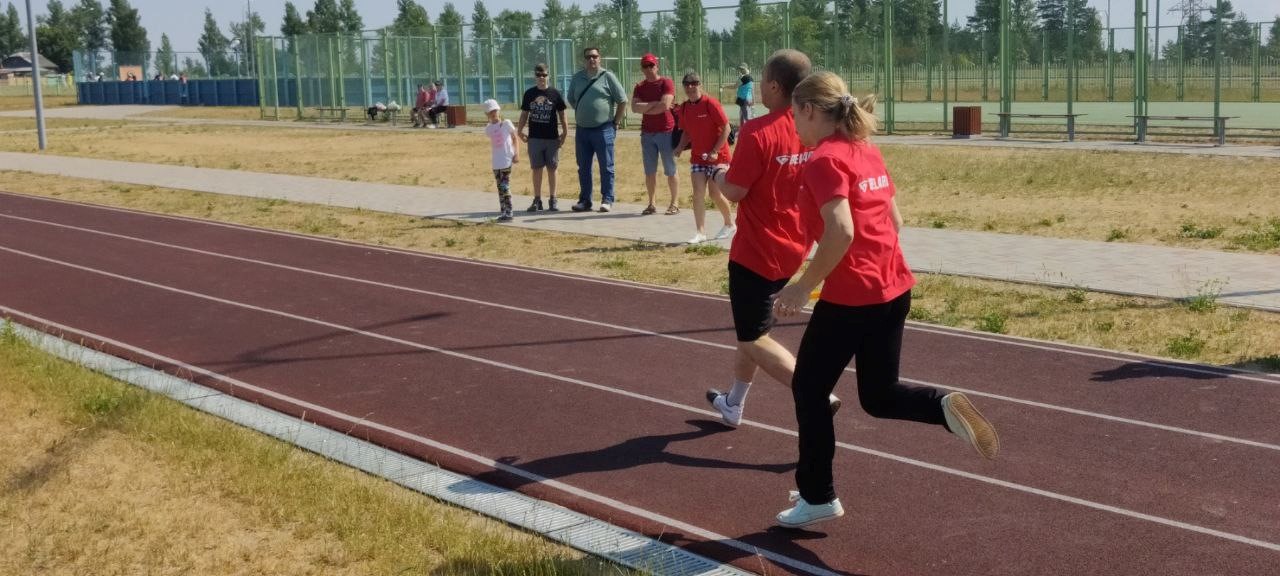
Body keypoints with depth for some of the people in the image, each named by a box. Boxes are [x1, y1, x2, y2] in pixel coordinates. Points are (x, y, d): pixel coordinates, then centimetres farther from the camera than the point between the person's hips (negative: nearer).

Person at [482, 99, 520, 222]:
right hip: (496, 162, 5)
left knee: (505, 187, -11)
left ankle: (508, 213, -9)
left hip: (507, 160, -5)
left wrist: (516, 153, -9)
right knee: (500, 188, 10)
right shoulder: (488, 128, 9)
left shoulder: (506, 123, -3)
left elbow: (515, 139, 0)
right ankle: (503, 212, 17)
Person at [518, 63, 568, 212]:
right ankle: (537, 200, 11)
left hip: (552, 138, -1)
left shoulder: (555, 93, 0)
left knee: (552, 169, 3)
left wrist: (565, 133, -1)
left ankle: (552, 200, 10)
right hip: (534, 138, 1)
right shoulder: (529, 94, 5)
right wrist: (519, 131, 2)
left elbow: (562, 114, 4)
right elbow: (524, 114, 11)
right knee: (536, 169, 5)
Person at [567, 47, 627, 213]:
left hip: (603, 129, -4)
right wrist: (582, 115, 14)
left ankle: (607, 200, 7)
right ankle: (584, 200, 17)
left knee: (606, 167, 0)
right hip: (582, 130, 4)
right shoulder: (577, 78, 9)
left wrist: (616, 122, -2)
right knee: (583, 168, 9)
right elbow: (571, 100, 21)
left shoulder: (607, 77, -3)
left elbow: (622, 100, -2)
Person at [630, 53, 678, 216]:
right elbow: (634, 107, -4)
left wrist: (644, 108, -5)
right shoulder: (639, 87, 10)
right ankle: (651, 204, 13)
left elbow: (665, 105, -17)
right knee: (649, 171, 7)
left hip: (666, 131, -5)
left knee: (670, 170, 0)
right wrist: (654, 104, -14)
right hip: (647, 133, 5)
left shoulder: (666, 83, -5)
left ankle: (675, 203, 6)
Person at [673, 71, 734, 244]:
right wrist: (681, 146, -3)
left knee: (716, 194, -4)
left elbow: (726, 128, -14)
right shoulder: (684, 108, 3)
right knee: (698, 193, -6)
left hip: (717, 156, -5)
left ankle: (729, 224, 21)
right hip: (697, 157, 5)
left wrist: (715, 151, -20)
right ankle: (701, 232, -3)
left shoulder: (711, 103, -15)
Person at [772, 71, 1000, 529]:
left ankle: (817, 498, 20)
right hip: (893, 288, 9)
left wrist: (805, 285, -16)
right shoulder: (868, 152, 11)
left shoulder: (824, 160, -15)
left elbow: (840, 232, -25)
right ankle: (945, 406, -9)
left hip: (850, 297, -8)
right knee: (879, 396, 19)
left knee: (808, 389, 11)